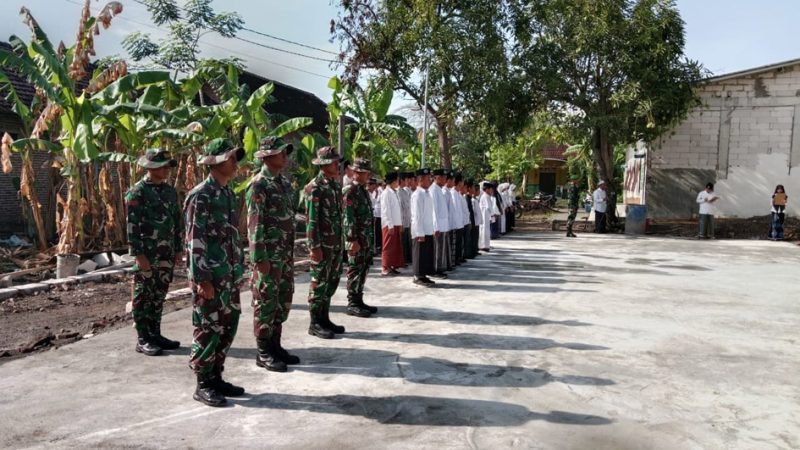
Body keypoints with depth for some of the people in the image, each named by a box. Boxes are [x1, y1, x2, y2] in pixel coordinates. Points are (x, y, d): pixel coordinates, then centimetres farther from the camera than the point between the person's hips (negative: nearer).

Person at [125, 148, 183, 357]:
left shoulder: (170, 191, 11)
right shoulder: (137, 193, -8)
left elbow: (178, 221, 15)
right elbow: (132, 226, -12)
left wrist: (178, 248, 12)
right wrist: (138, 254, -15)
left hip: (166, 254, 6)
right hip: (147, 254, -6)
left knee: (159, 295, 13)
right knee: (143, 297, 2)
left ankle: (155, 334, 23)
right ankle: (143, 339, 9)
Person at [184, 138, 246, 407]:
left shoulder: (229, 193, 13)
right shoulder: (201, 196, -12)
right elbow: (195, 241, -16)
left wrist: (239, 268, 15)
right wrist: (203, 279, -19)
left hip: (230, 275, 8)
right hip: (210, 276, -8)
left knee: (227, 328, 13)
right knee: (209, 330, 0)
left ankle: (216, 378, 25)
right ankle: (203, 385, 13)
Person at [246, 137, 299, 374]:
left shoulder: (285, 182, 12)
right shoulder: (258, 185, -12)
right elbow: (254, 225, -16)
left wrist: (291, 252, 15)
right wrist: (260, 258, -19)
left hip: (286, 254, 8)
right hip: (268, 256, -8)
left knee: (283, 301, 13)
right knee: (266, 302, 1)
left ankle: (275, 345, 26)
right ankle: (263, 352, 12)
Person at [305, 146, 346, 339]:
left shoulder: (336, 184, 12)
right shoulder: (314, 188, -13)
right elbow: (311, 220, -16)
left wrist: (341, 240, 15)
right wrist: (315, 247, -19)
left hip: (336, 242, 8)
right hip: (322, 243, -8)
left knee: (332, 280, 13)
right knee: (319, 282, 0)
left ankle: (324, 318, 24)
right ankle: (315, 323, 10)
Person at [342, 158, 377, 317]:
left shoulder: (363, 190, 17)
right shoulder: (350, 191, -12)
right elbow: (348, 218, -18)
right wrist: (353, 240, -22)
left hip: (366, 238, 9)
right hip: (356, 238, -9)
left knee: (363, 270, 13)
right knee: (355, 270, -4)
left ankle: (359, 301, 22)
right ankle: (352, 304, 3)